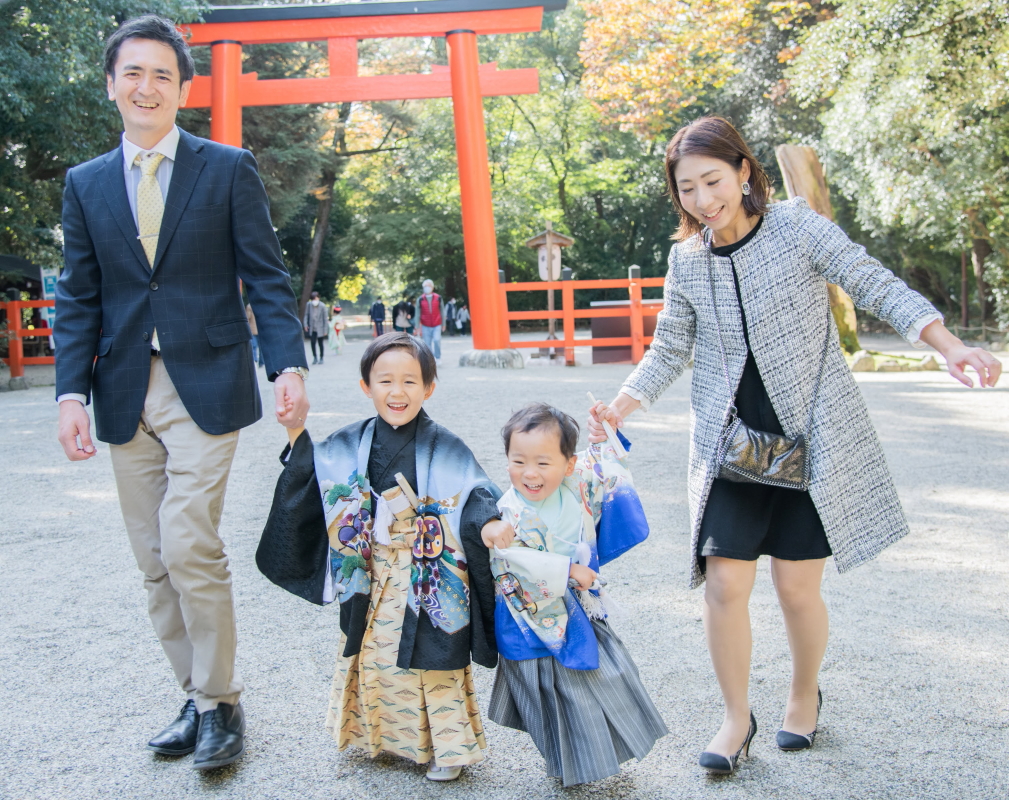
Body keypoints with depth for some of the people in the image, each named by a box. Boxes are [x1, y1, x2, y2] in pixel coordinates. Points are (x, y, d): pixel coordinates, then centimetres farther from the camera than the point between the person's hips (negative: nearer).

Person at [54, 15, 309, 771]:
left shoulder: (228, 169, 3)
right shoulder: (87, 183, 12)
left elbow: (266, 276, 0)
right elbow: (79, 298, 10)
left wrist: (289, 365, -12)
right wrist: (72, 390, -1)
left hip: (205, 387, -4)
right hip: (126, 394, 4)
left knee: (189, 546, -13)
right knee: (156, 563, 7)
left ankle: (221, 703, 5)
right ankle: (198, 699, 21)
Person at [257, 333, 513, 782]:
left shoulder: (445, 449, -9)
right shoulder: (350, 446, 1)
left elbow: (475, 496, -17)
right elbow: (311, 482, 6)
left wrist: (488, 523, -37)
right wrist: (298, 436, -7)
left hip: (430, 584, -3)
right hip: (371, 583, 3)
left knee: (434, 660, 5)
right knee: (372, 655, 14)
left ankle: (446, 745, 23)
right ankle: (379, 732, 35)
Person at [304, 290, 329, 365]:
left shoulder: (322, 306, -10)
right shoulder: (309, 305, -3)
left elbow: (325, 318, -5)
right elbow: (306, 315, 9)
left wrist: (325, 329, -6)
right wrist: (305, 324, -2)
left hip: (320, 328, -2)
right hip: (312, 328, 2)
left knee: (320, 343, 5)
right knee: (313, 343, -4)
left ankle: (321, 358, 20)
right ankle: (315, 357, 12)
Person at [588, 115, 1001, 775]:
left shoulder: (795, 225, -8)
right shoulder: (686, 260, 3)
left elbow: (878, 286, -11)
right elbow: (670, 352, 12)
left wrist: (951, 347, -24)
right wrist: (618, 410, 0)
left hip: (812, 436, -2)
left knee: (797, 587, 2)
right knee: (724, 583, -6)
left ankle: (806, 694, 32)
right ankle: (737, 717, 17)